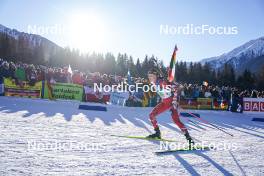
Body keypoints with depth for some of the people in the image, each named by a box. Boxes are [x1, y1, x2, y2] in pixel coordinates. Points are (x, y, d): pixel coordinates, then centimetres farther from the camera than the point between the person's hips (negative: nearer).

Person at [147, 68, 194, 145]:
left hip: (171, 101, -8)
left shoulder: (162, 82, -23)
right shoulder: (153, 83, 2)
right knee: (152, 115, 2)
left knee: (176, 119, -22)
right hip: (164, 102, 8)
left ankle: (188, 138, -18)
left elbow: (176, 87, -23)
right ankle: (157, 133, 17)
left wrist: (174, 100, -25)